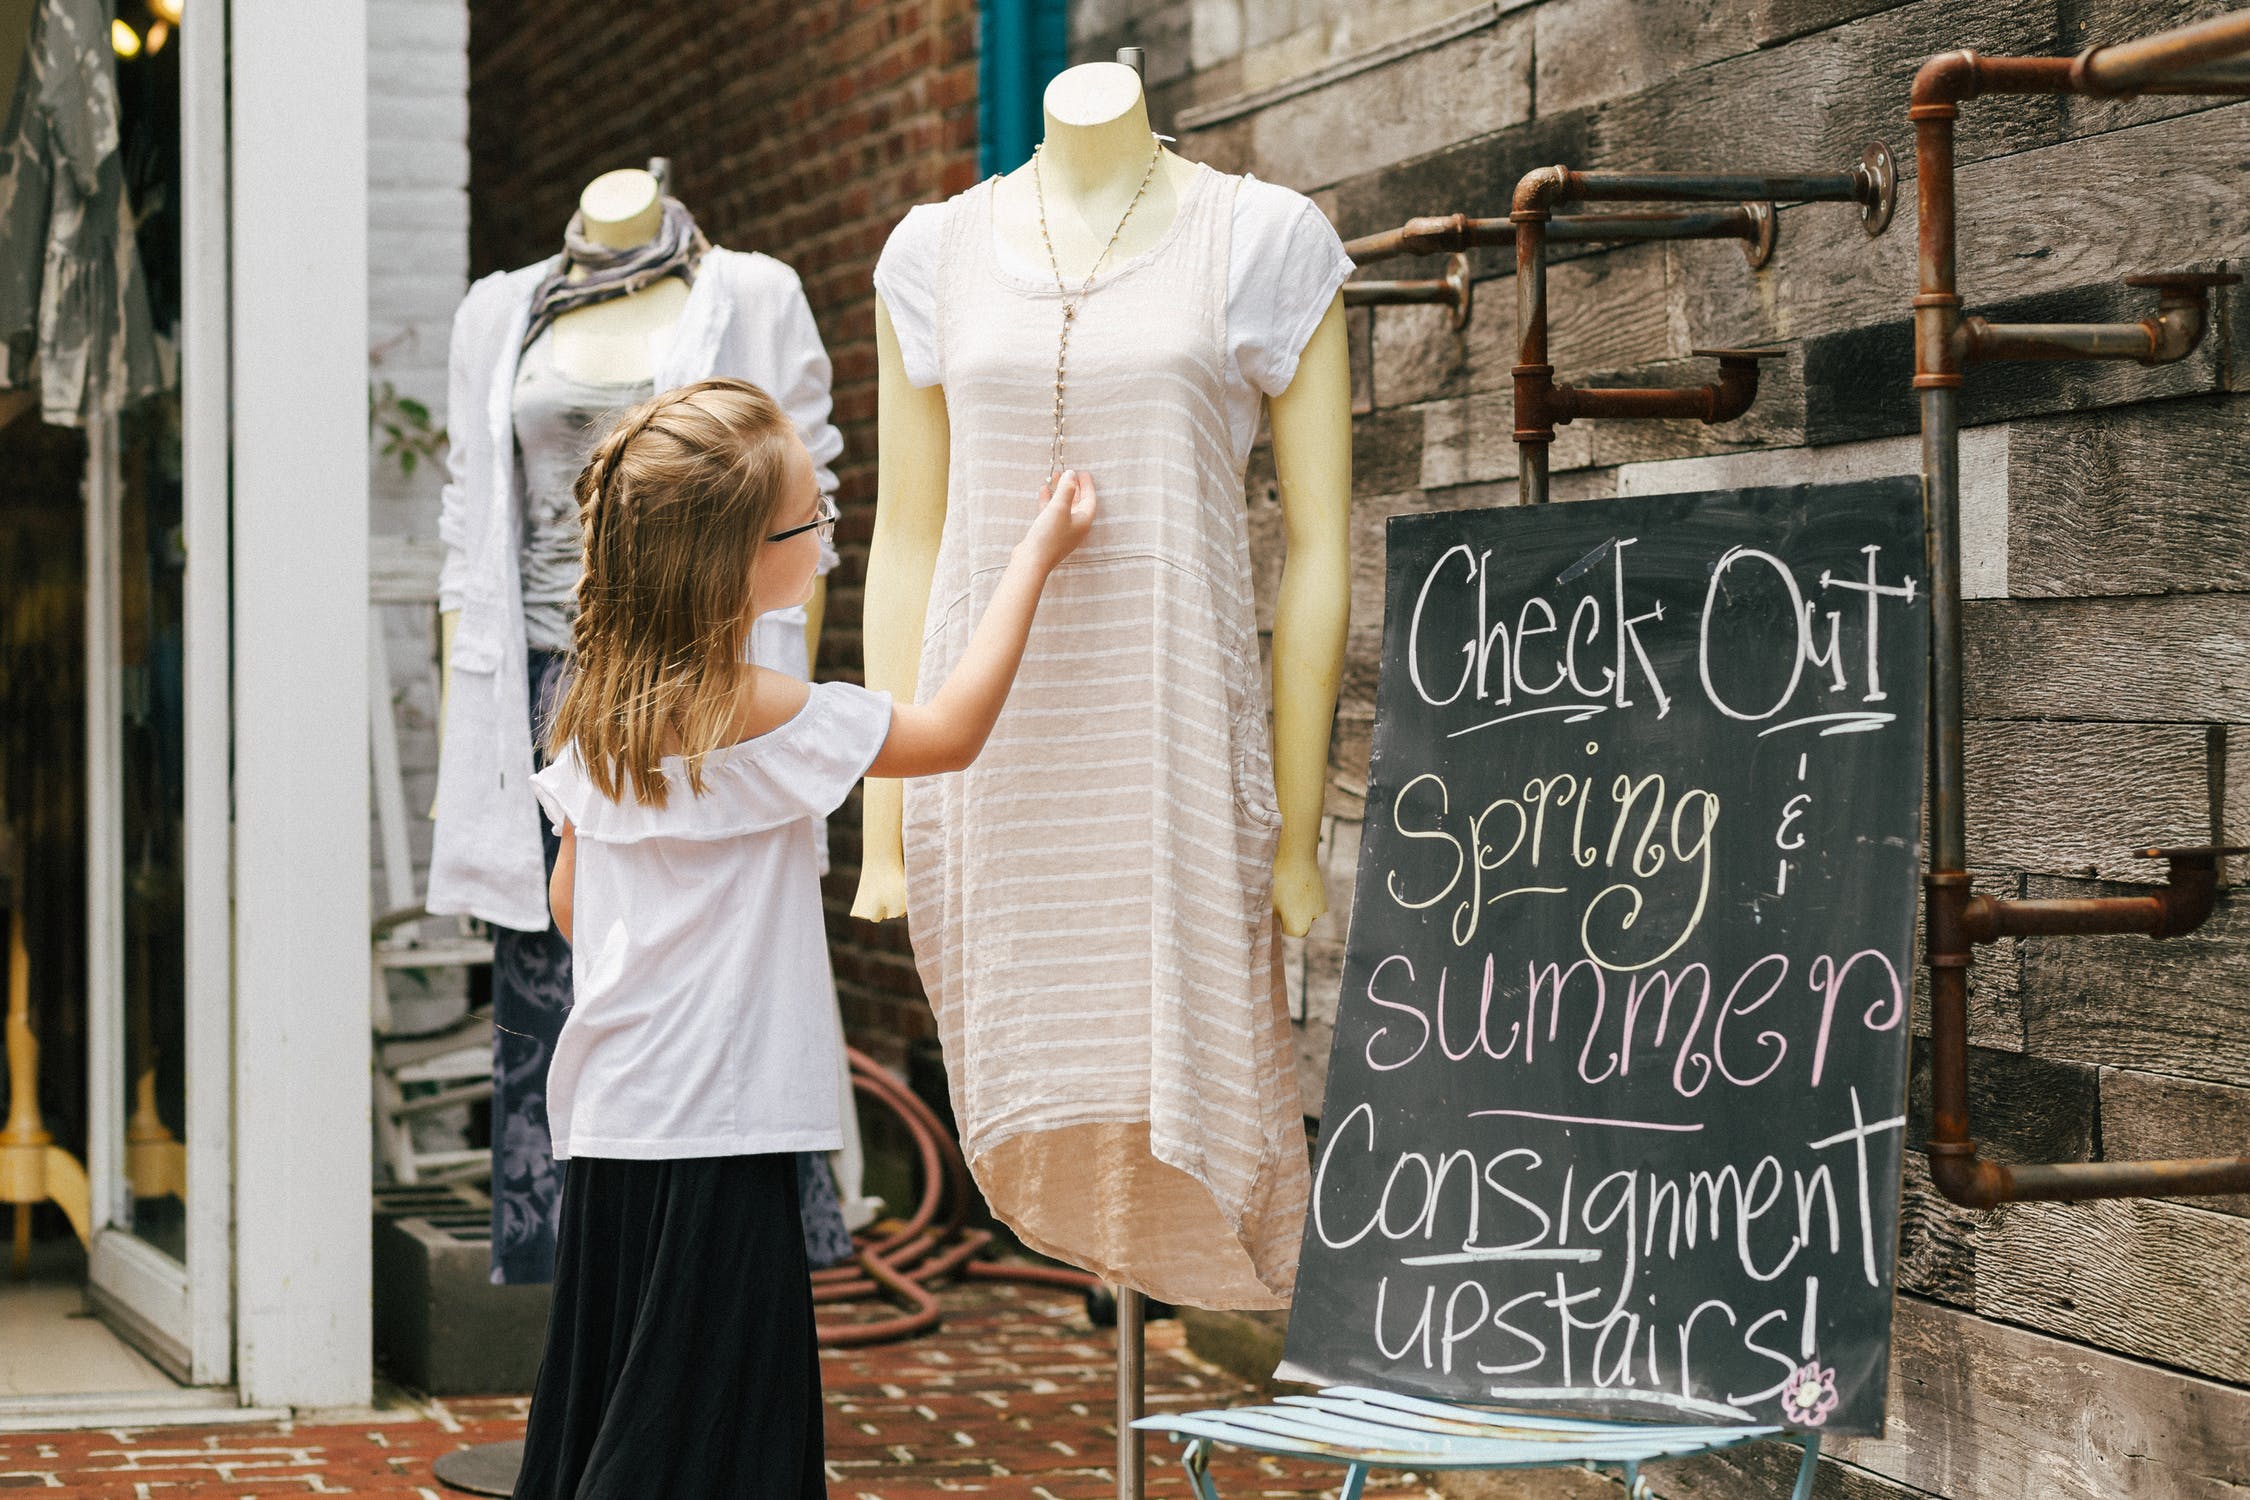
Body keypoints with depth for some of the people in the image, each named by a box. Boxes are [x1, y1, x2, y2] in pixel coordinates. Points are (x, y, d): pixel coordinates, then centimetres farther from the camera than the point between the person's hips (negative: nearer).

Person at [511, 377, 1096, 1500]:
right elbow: (951, 733, -7)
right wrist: (1035, 558, 0)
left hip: (607, 1118, 8)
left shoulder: (596, 708, 7)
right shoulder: (759, 714, -16)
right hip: (714, 1132, -8)